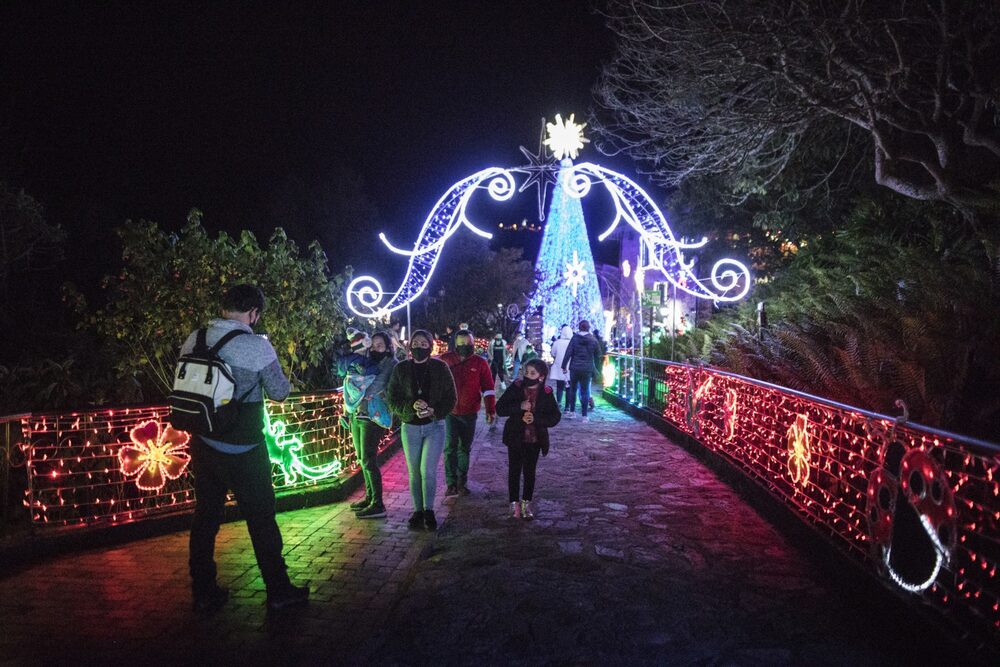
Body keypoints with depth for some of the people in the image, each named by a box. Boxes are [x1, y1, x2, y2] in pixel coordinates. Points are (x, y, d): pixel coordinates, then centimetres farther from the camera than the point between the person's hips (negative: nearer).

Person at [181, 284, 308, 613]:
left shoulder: (195, 339, 0)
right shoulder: (256, 346, -16)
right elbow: (280, 392, -7)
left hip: (202, 444, 5)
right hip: (242, 450, -5)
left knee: (205, 515, 15)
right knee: (261, 517, 7)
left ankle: (203, 592, 25)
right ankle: (278, 591, 17)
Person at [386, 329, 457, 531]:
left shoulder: (440, 368, -3)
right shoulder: (400, 369, 0)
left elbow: (451, 398, -1)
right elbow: (392, 400, -1)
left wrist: (434, 411, -18)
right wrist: (411, 406, -20)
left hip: (435, 426, -2)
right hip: (410, 427, 2)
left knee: (428, 470, -8)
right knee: (414, 473, 8)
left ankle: (429, 510, 10)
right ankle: (418, 511, 23)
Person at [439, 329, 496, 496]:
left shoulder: (480, 363, -4)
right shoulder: (444, 360, -4)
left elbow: (488, 388, -1)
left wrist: (491, 410, -6)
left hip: (469, 413, 1)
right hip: (450, 412, -1)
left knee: (464, 448, 11)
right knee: (450, 447, -5)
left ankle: (462, 482, 21)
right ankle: (451, 483, 4)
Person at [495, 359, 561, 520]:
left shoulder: (546, 393, -7)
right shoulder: (516, 388, -9)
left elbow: (555, 417, -6)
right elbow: (500, 408, -10)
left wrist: (536, 418, -21)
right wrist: (519, 407, -25)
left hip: (535, 439, 1)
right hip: (516, 438, 0)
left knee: (529, 471, 11)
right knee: (514, 470, 8)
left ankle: (526, 503, 25)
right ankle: (514, 503, 20)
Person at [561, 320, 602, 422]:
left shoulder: (574, 338, -4)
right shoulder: (593, 340, 1)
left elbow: (568, 353, -9)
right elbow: (598, 356, 6)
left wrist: (564, 366, -4)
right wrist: (595, 368, 16)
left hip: (575, 368, 0)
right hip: (587, 369, 0)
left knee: (573, 389, 15)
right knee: (585, 391, 2)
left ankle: (572, 410, 18)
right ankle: (584, 415, -1)